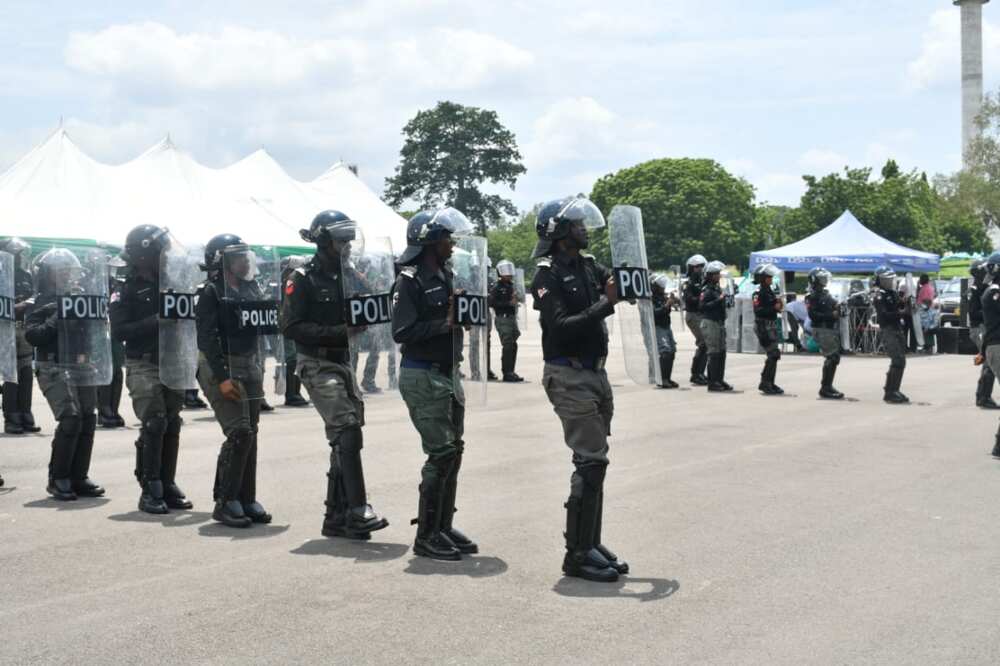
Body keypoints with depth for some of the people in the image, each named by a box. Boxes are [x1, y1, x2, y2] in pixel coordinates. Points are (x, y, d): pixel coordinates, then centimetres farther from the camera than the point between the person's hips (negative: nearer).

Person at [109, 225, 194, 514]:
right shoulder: (126, 290, -4)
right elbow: (119, 332, -13)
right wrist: (155, 322, -21)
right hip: (144, 365, -5)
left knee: (172, 425, 5)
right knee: (154, 423, -13)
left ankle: (167, 485, 13)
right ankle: (150, 490, -6)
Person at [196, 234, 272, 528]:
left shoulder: (252, 288, 12)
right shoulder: (212, 292, -8)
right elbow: (207, 338, -14)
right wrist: (222, 378, -21)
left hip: (250, 366, 7)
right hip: (221, 368, -7)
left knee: (250, 434, 7)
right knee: (239, 433, -14)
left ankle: (246, 499, 14)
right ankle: (225, 501, -5)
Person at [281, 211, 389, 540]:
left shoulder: (346, 275, 14)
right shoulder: (303, 279, -8)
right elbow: (291, 327, -14)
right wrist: (338, 332, -22)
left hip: (343, 363, 8)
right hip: (318, 366, -8)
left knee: (344, 440, 9)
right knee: (347, 431, -20)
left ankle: (336, 517, 16)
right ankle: (357, 511, -20)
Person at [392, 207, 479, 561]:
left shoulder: (448, 275, 13)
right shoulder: (411, 280, -12)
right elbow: (401, 332, -20)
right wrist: (445, 322, -21)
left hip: (449, 374, 9)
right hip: (423, 376, -9)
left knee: (454, 451, 11)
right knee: (441, 453, -9)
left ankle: (444, 526, 22)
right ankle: (426, 536, 0)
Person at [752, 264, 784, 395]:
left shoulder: (770, 290, 14)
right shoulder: (758, 292, -13)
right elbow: (758, 311, -22)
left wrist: (779, 304, 4)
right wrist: (774, 308, -23)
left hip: (772, 326, 9)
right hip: (763, 326, -9)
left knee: (774, 355, 10)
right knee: (773, 354, -12)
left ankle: (769, 383, 18)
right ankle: (765, 383, -6)